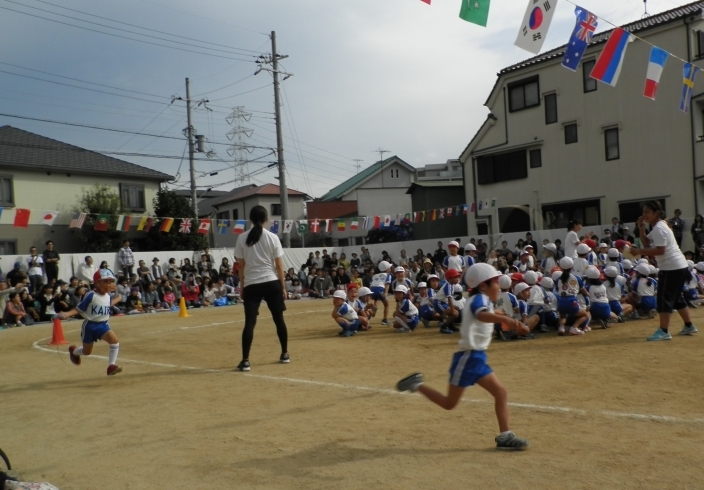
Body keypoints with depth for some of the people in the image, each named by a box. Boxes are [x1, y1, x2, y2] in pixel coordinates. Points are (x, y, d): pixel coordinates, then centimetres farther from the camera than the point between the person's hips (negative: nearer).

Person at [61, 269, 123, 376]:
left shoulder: (108, 296, -1)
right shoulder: (91, 296, -19)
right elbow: (79, 309, -15)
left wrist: (117, 299, 27)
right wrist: (67, 314, -28)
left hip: (103, 325, 4)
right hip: (90, 325, -4)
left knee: (115, 341, -23)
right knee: (87, 352, 16)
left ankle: (111, 366, -14)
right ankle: (73, 351, 53)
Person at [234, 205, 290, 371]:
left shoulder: (242, 238, 1)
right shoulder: (272, 237, -1)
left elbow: (241, 266, 2)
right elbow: (279, 265, -1)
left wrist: (242, 286, 11)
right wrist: (283, 286, 7)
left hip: (251, 285, 0)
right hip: (271, 283, 0)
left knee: (249, 322, -2)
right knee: (279, 319, 13)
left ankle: (245, 361, -8)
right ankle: (285, 354, 23)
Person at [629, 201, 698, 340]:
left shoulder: (659, 228, -17)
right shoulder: (657, 227, 15)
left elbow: (660, 250, -25)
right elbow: (647, 245, 13)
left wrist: (639, 251, -25)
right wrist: (641, 229, 3)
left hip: (673, 267, -11)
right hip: (678, 266, 11)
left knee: (664, 298, -10)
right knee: (676, 298, 19)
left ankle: (664, 331, -11)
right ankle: (689, 326, 28)